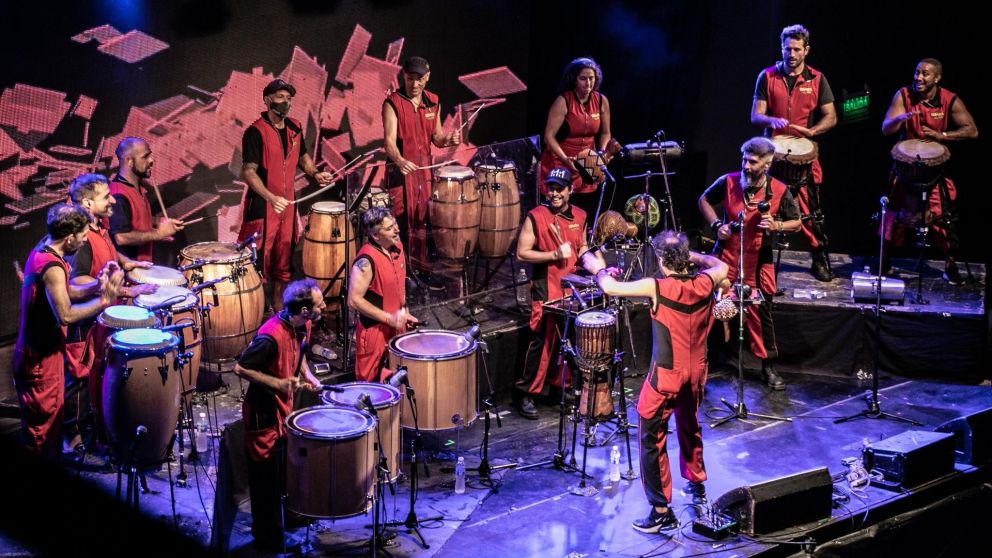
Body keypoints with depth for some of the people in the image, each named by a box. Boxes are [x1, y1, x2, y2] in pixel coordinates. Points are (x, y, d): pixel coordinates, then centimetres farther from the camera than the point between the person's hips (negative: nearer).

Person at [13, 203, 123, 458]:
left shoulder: (42, 251, 5)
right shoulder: (52, 267, -25)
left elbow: (64, 293, 12)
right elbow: (66, 314, -30)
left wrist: (97, 285, -2)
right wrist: (104, 300, -23)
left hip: (38, 349, 10)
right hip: (41, 357, -10)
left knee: (43, 418, 21)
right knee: (45, 423, 2)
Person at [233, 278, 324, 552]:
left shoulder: (303, 326, -4)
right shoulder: (271, 336, -31)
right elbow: (240, 367, -25)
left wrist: (307, 375, 0)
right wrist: (278, 383, -27)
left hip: (286, 408, 8)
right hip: (264, 413, -8)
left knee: (286, 472, 22)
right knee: (267, 478, 6)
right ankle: (269, 542, 21)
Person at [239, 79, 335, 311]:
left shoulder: (295, 128, 7)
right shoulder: (256, 132, -15)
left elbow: (302, 155, 24)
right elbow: (248, 172, -19)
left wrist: (315, 173, 4)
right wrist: (271, 198, -30)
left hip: (287, 203, 7)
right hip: (262, 205, -7)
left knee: (284, 258, 15)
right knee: (258, 260, -2)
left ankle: (278, 305, 29)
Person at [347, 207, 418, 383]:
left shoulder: (397, 247, 1)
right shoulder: (366, 261, -24)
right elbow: (354, 301, -24)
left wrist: (404, 313, 11)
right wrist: (389, 318, -23)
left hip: (396, 328, 7)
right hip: (374, 330, -7)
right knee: (371, 383, 6)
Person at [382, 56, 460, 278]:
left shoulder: (433, 102, 8)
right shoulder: (392, 103, -9)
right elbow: (389, 139, -19)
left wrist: (448, 139, -7)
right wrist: (399, 160, -38)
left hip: (425, 168, 5)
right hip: (401, 169, -5)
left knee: (423, 219, 9)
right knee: (401, 220, -5)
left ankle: (421, 268, 20)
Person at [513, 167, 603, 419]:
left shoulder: (580, 216, 8)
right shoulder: (536, 217, -9)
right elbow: (522, 253, -10)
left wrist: (588, 256, -1)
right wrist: (554, 255, -18)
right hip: (546, 289, -6)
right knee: (543, 340, -8)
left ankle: (559, 385, 27)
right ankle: (525, 393, 1)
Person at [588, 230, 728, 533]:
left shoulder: (657, 288, -21)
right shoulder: (704, 283, -7)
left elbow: (610, 287, -19)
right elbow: (722, 267, 17)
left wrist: (601, 271, 2)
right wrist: (695, 257, 22)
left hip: (666, 376, -6)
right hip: (696, 373, 6)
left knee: (652, 441, 3)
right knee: (690, 427, 29)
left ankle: (662, 511, 4)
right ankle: (697, 485, 47)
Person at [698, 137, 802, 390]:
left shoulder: (779, 191, -10)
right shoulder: (728, 182, -9)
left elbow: (796, 223, 2)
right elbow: (704, 200, 9)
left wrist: (776, 225, -18)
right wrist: (716, 224, -5)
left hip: (758, 261, -1)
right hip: (727, 256, 1)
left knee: (761, 313, 5)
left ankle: (768, 367, 19)